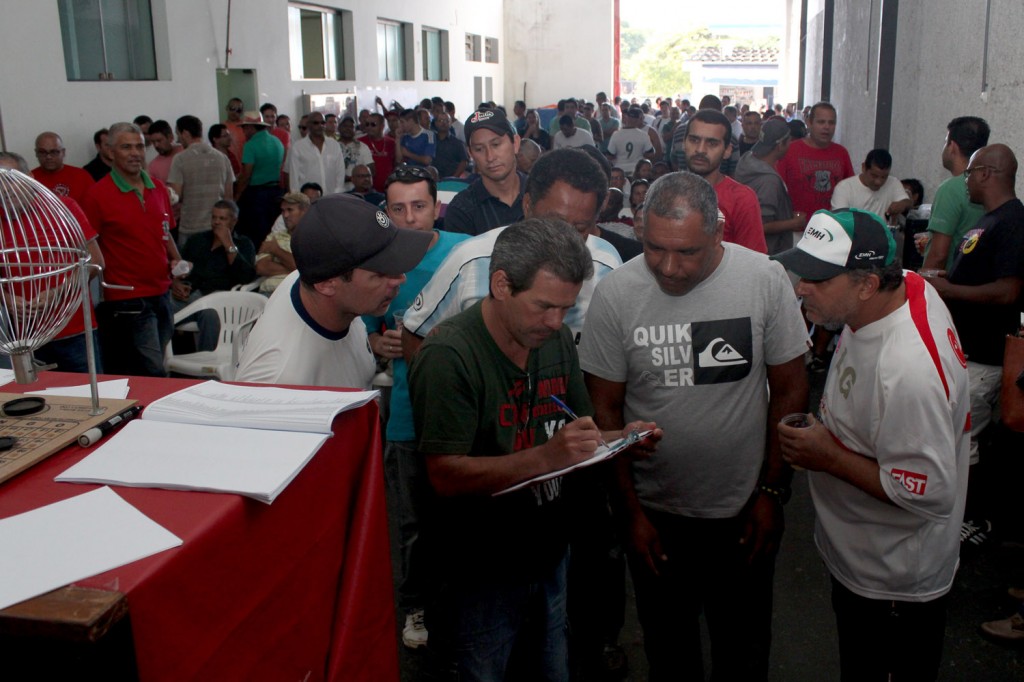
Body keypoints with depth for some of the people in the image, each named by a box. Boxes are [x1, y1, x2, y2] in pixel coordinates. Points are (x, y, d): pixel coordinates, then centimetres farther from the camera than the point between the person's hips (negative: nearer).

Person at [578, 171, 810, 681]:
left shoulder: (766, 279, -13)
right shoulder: (615, 294, -14)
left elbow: (789, 390, -4)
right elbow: (605, 408, -6)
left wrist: (770, 492, -3)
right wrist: (631, 510, -5)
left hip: (745, 509, 0)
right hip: (654, 512, 0)